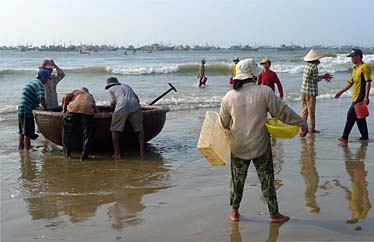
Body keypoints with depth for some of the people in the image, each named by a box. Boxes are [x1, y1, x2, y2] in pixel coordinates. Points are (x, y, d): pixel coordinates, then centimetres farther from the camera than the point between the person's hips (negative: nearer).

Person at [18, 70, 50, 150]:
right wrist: (46, 109, -9)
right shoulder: (39, 84, -10)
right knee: (27, 133, -4)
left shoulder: (32, 82, 22)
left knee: (22, 132, 17)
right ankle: (27, 149, -1)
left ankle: (20, 148, 24)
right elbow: (41, 99, -21)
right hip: (27, 111, -10)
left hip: (21, 110, 10)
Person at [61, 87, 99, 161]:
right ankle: (84, 156, 7)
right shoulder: (91, 97, 36)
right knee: (87, 135, 11)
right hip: (87, 111, 1)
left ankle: (67, 153, 20)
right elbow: (97, 111, 27)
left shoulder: (76, 91, 31)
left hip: (73, 109, -1)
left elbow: (65, 97, 12)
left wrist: (64, 109, 21)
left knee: (67, 131, 17)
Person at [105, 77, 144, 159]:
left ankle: (117, 153, 8)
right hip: (135, 106, 3)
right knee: (140, 130, 14)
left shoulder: (111, 89, 21)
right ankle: (142, 152, 9)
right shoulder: (126, 86, 33)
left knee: (115, 130, 10)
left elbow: (113, 102, 5)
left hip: (122, 107, -3)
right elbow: (137, 99, 25)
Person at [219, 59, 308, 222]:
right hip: (260, 146, -2)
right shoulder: (264, 92, -15)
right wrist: (302, 123, 1)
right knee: (267, 179, 10)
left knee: (238, 178, 17)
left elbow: (223, 123, 4)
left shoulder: (229, 97, -7)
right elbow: (282, 112, -10)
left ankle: (235, 212, 25)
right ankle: (274, 214, 17)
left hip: (238, 146, 2)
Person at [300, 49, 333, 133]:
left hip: (304, 90, 8)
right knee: (311, 110, 1)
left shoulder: (307, 65, 11)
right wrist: (324, 77, 4)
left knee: (304, 109, 13)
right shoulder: (314, 67, -14)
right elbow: (316, 79, -13)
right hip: (311, 91, -8)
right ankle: (311, 129, 8)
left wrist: (323, 77, 17)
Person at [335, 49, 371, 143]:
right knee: (359, 117, 12)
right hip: (356, 97, 9)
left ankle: (345, 137, -9)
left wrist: (366, 97, -21)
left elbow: (368, 82, -15)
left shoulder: (364, 67, -10)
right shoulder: (355, 69, 18)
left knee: (351, 115, -11)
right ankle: (365, 136, 19)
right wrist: (341, 92, 22)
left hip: (361, 97, -9)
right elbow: (350, 82, 24)